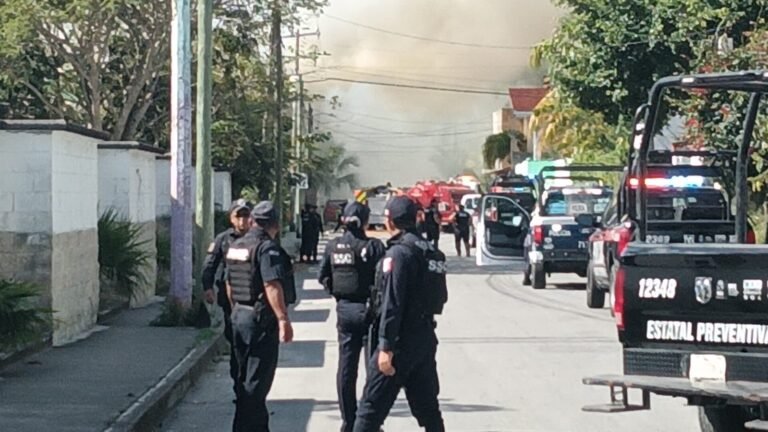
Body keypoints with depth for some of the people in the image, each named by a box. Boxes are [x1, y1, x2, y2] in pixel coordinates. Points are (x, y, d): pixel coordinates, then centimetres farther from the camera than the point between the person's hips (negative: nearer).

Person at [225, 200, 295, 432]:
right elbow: (272, 286, -25)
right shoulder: (267, 248, -16)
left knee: (246, 377, 17)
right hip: (261, 319, -9)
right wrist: (283, 319, -26)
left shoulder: (235, 246, 11)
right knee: (257, 380, -4)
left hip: (239, 315, 9)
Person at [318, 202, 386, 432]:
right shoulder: (373, 246, -14)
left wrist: (337, 292, 12)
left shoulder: (333, 246, 0)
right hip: (368, 309, -4)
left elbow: (323, 276, 3)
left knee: (346, 367, 12)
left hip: (344, 309, 4)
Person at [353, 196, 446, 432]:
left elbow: (392, 304, -19)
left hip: (401, 341, -8)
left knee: (372, 406, -4)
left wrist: (386, 347, -19)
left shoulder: (398, 253, -14)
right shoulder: (432, 252, 11)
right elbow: (441, 297, 15)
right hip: (426, 339, 8)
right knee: (427, 407, 13)